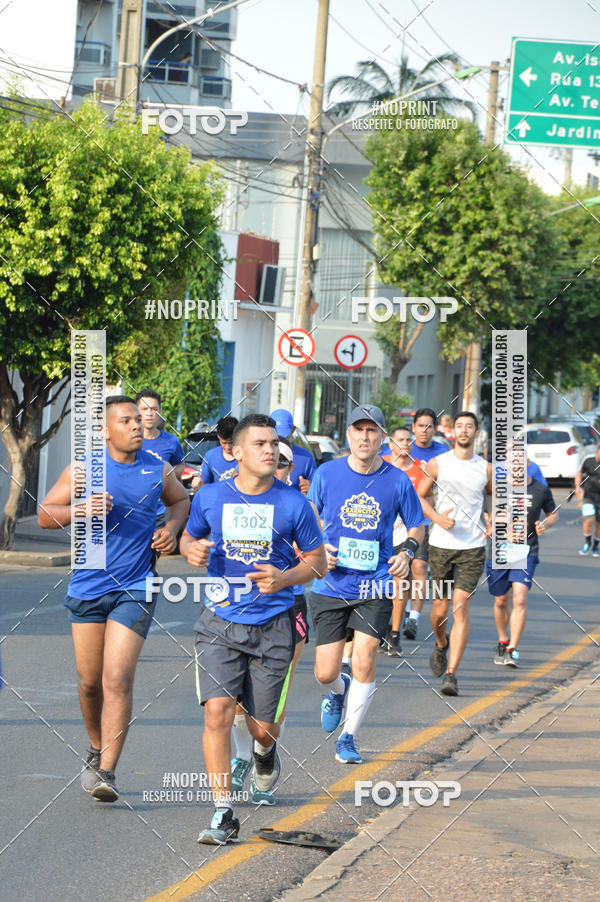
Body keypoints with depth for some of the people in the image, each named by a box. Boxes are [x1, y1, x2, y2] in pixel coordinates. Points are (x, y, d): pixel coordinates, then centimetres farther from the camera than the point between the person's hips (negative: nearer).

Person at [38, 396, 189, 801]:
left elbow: (181, 499, 24)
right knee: (90, 682, 10)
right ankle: (97, 750, 35)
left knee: (117, 679, -14)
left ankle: (107, 771, -13)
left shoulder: (157, 470, 3)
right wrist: (82, 509, -16)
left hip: (135, 589, -1)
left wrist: (172, 528, 4)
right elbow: (45, 514, 2)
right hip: (88, 585, 1)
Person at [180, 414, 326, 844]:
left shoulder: (293, 503, -4)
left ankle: (264, 751, 45)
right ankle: (224, 813, -9)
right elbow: (189, 536, 18)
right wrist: (191, 550, -7)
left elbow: (317, 562, 4)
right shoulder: (211, 497, 0)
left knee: (263, 726, 5)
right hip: (220, 622, 0)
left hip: (272, 625, 0)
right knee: (217, 712, -15)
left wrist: (283, 578, -15)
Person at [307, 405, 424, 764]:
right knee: (325, 673, 1)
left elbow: (417, 527, 11)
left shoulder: (398, 481, -2)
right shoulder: (327, 474, -1)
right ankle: (338, 691, 39)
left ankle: (349, 738, 4)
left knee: (364, 662, -14)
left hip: (375, 586, -1)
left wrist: (408, 552, -10)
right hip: (331, 585, 1)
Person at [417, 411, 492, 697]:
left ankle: (451, 674, -12)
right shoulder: (437, 464, 2)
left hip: (472, 547, -1)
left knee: (461, 608, -11)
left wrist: (492, 523, 2)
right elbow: (419, 496, 11)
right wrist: (437, 517, -8)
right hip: (441, 544, 1)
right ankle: (440, 645, 43)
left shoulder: (486, 469, 5)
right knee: (440, 608, 8)